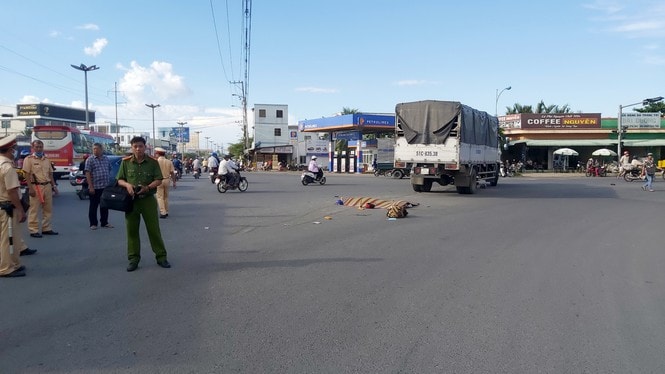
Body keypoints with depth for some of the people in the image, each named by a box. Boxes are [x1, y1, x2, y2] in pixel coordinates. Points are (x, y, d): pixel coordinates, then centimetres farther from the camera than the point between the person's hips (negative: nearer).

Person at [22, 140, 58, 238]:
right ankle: (33, 230, 1)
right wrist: (30, 188, -16)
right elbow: (27, 175, -9)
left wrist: (54, 186, 12)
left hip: (47, 186, 6)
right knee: (34, 210, -4)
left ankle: (46, 228, 18)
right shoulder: (29, 159, -4)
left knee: (48, 209, 10)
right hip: (36, 187, -6)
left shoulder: (46, 160, 14)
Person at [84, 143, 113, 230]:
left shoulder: (106, 159, 11)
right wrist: (90, 186, -16)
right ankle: (93, 223, 11)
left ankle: (104, 222, 20)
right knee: (93, 206, 3)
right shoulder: (90, 160, -4)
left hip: (106, 186, 5)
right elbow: (87, 173, -9)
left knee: (105, 206, 11)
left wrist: (110, 183, 13)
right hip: (95, 187, -5)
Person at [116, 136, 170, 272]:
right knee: (132, 230, 6)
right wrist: (127, 185, -15)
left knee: (154, 229, 3)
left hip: (148, 199, -1)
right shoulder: (126, 162, 3)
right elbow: (120, 180, 6)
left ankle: (161, 257, 12)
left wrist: (148, 187, -19)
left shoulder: (153, 162, 0)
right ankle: (133, 259, 16)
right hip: (131, 200, 1)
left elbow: (158, 180, -1)